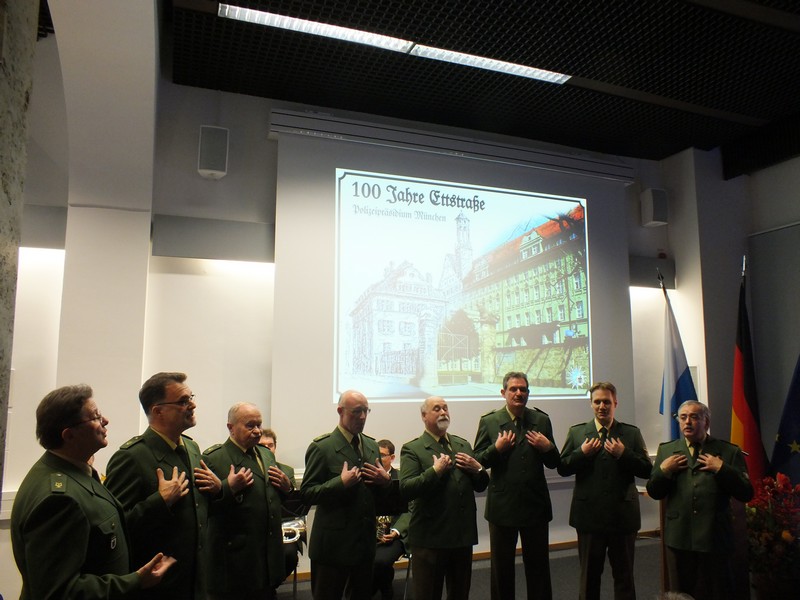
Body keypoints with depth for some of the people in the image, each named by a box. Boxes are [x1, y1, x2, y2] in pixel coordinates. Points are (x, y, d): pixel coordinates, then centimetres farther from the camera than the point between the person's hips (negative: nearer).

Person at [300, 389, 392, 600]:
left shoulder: (372, 446, 8)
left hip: (365, 541, 6)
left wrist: (385, 481, -7)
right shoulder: (321, 447, -12)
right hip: (333, 543, -6)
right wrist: (341, 483, -25)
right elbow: (307, 494, -14)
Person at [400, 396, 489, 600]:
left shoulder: (463, 445, 11)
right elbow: (405, 490, -18)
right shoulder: (412, 449, -7)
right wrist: (435, 471, -22)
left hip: (463, 535, 5)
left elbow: (480, 486, 14)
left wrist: (478, 469, -6)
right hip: (429, 537, -5)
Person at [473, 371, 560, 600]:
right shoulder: (489, 422, -4)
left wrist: (548, 448, -13)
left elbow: (554, 464, 6)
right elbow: (477, 461, -4)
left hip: (536, 505, 2)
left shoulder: (542, 420, 3)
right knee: (501, 567, 15)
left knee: (539, 566, 14)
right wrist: (496, 449, -19)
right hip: (502, 506, -1)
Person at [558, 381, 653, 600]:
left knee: (624, 575, 13)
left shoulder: (632, 433, 3)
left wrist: (624, 455, -18)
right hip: (589, 515, 0)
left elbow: (647, 470, -4)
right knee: (589, 575, 14)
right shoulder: (576, 432, 3)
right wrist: (582, 453, -15)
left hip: (623, 515, 0)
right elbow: (562, 468, 0)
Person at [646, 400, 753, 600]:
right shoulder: (666, 450, 9)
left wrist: (722, 469, -15)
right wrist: (663, 470, -8)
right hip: (678, 538, 2)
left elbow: (746, 494, -3)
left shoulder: (729, 451, 3)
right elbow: (654, 492, 8)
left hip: (715, 539, -2)